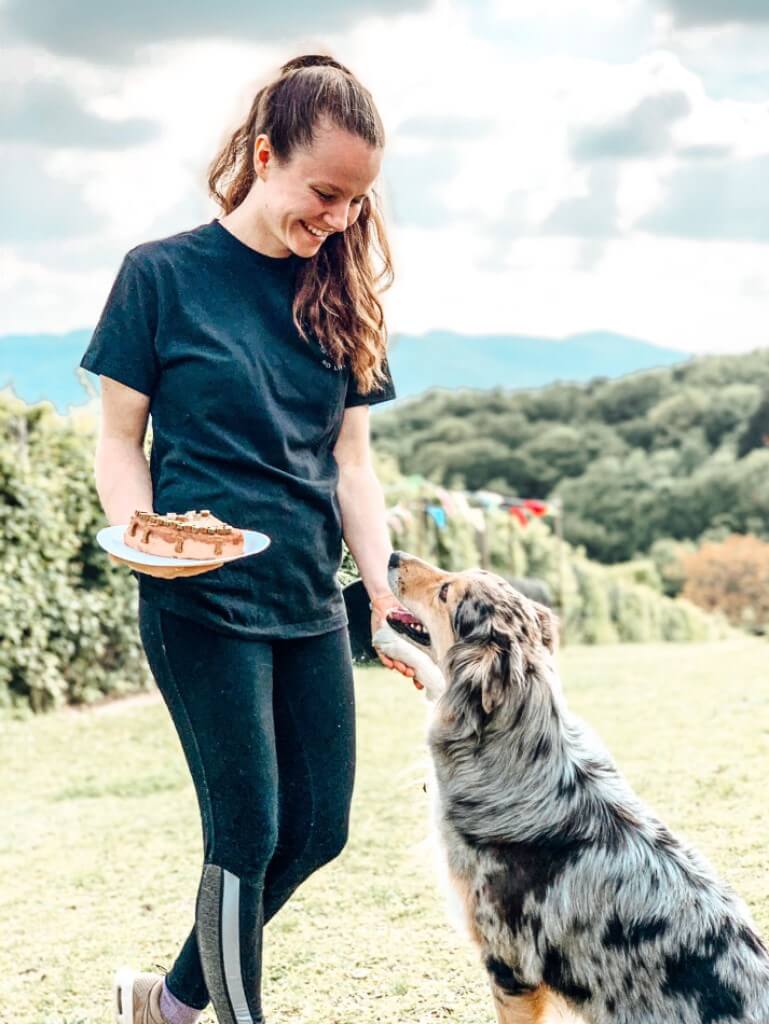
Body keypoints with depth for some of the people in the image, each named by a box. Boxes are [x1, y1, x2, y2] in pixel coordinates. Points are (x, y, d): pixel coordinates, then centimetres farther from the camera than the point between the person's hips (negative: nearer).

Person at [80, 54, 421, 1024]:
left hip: (309, 601, 6)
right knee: (247, 834, -3)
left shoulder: (334, 294, 9)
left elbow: (350, 456, 9)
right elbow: (119, 438, -2)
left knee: (318, 830, 9)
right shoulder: (162, 273, -5)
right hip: (202, 605, -6)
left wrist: (384, 585, -2)